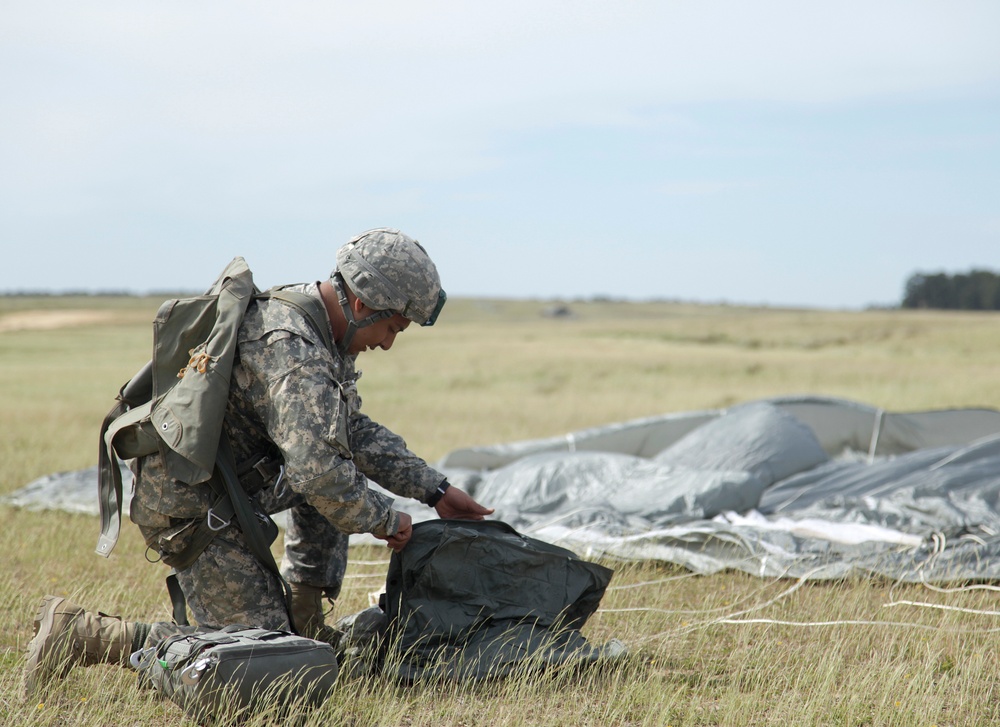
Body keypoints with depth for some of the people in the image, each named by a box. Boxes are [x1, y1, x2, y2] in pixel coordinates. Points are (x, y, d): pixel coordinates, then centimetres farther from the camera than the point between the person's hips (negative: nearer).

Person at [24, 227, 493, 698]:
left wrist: (434, 490, 12)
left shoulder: (317, 330, 7)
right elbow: (318, 472, -33)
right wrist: (385, 521, -16)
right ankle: (79, 634, -8)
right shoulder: (295, 351, -25)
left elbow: (353, 432, 18)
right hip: (189, 507, -10)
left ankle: (304, 620, 17)